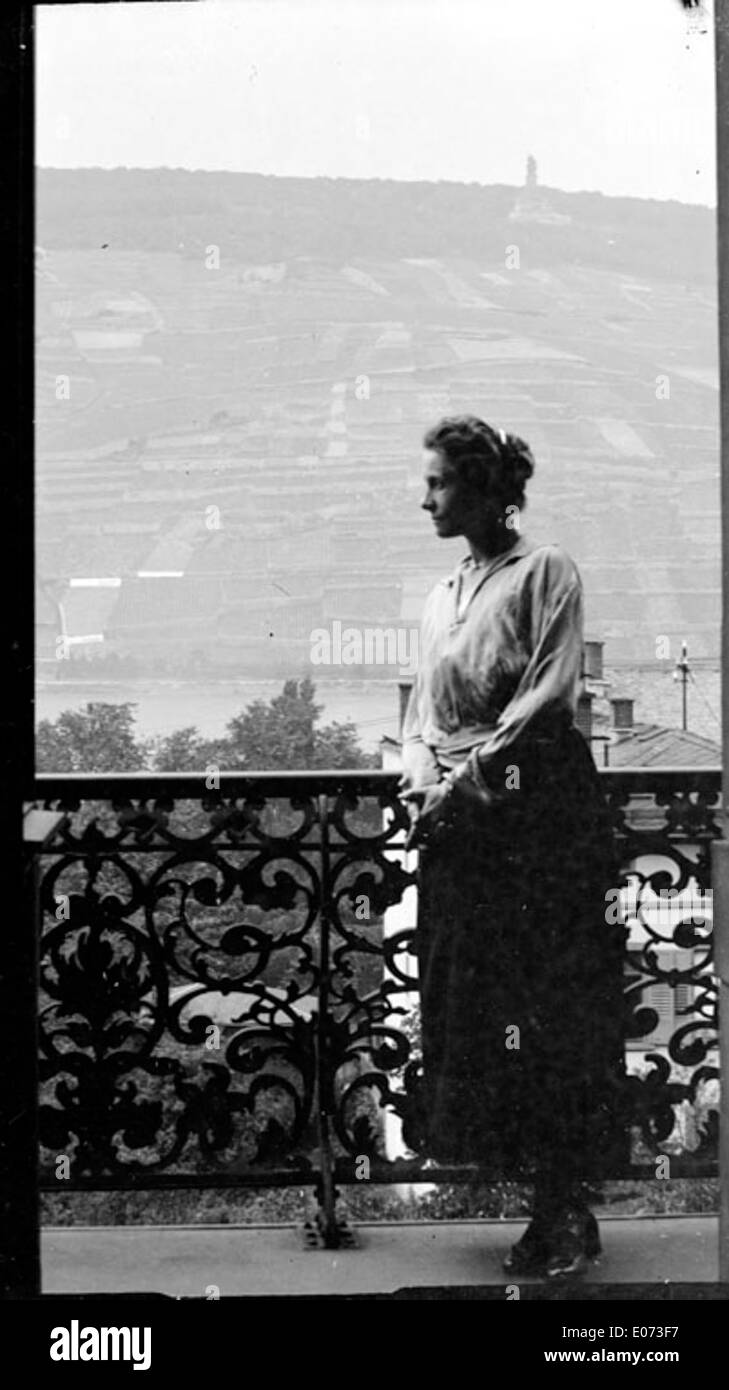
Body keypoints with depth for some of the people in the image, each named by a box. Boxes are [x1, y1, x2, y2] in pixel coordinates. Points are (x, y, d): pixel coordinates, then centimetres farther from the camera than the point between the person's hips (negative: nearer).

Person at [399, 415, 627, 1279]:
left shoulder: (544, 573, -3)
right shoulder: (441, 598, 18)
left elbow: (550, 695, -11)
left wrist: (466, 777, -14)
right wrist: (420, 774, -1)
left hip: (537, 815, -7)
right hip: (456, 822, 7)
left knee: (547, 1013, -6)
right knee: (467, 1006, 4)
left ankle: (566, 1213, 1)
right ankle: (549, 1204, 11)